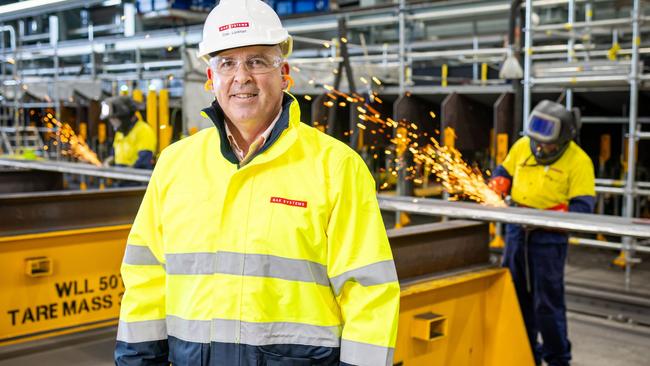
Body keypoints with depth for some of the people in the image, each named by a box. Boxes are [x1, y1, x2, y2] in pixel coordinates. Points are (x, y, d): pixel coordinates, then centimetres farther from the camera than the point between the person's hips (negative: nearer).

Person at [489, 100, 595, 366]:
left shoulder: (578, 161, -12)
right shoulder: (522, 146, 2)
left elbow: (582, 207, -17)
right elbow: (504, 172, 18)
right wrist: (494, 191, -3)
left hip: (549, 237, -6)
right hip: (516, 231, 6)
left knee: (548, 302, 0)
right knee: (515, 296, 14)